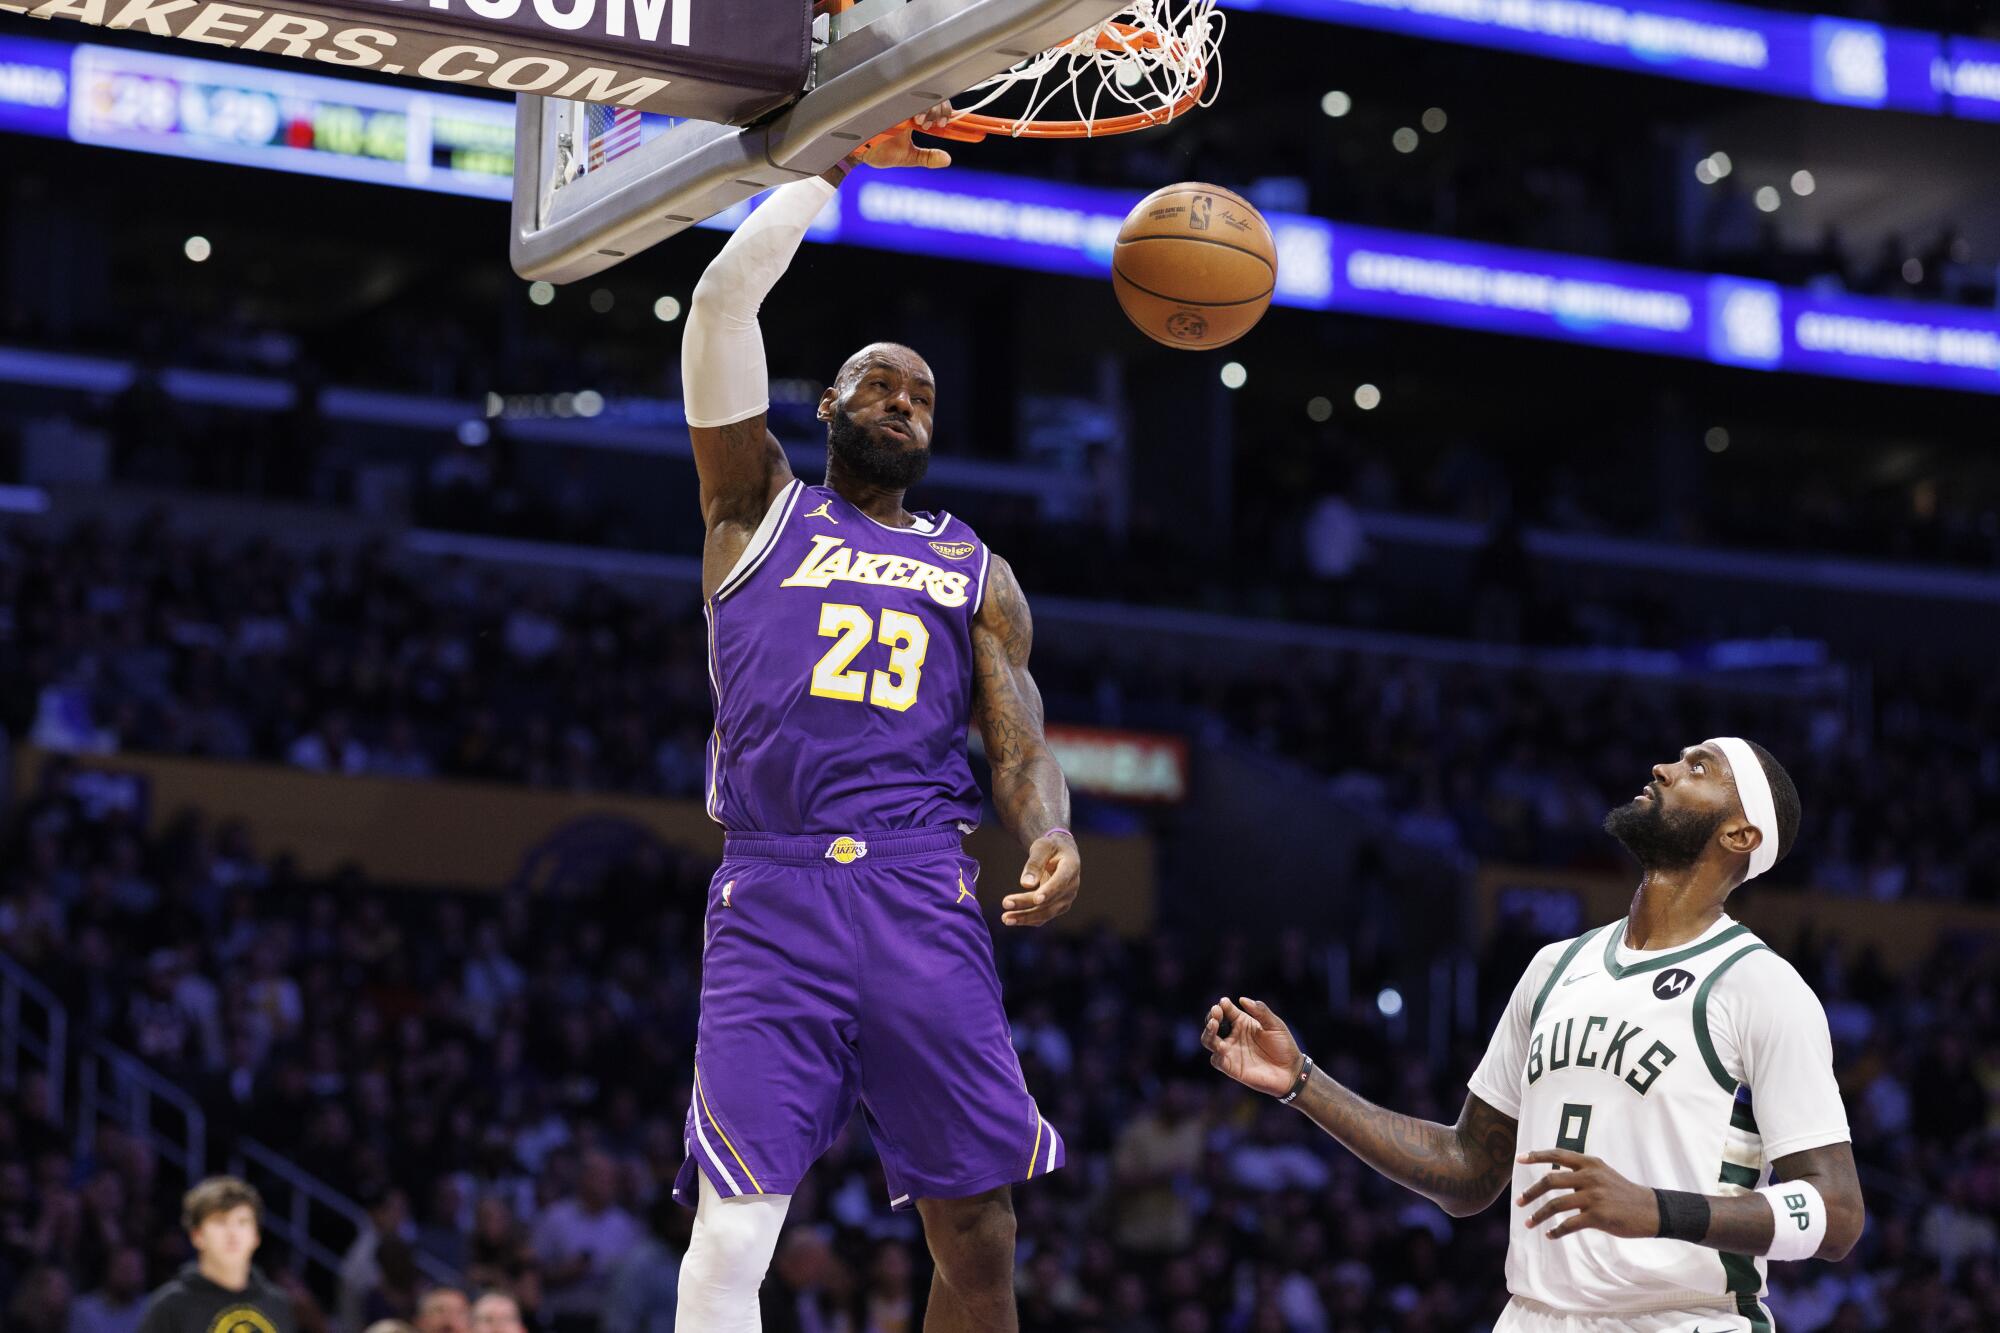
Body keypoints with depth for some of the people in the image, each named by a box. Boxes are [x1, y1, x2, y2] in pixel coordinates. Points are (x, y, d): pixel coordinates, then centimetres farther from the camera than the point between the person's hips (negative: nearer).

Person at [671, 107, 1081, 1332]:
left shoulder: (975, 571, 22)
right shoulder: (761, 509, 16)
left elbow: (1020, 740, 11)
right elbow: (723, 300, 6)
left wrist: (1054, 839, -11)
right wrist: (839, 160, 8)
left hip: (924, 900, 2)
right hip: (771, 899, -2)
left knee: (979, 1235, 0)